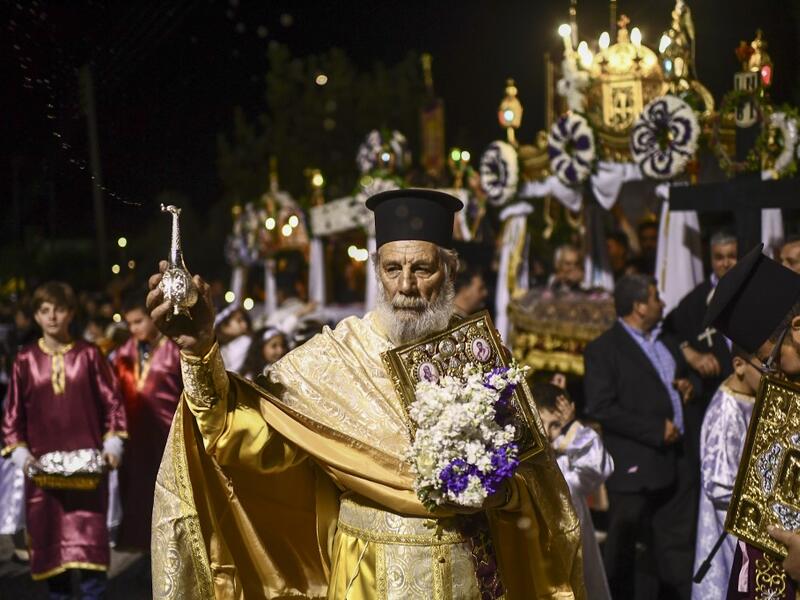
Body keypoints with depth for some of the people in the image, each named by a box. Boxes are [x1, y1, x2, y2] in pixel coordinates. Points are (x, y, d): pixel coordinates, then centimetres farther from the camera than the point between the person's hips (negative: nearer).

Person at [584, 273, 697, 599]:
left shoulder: (665, 343, 17)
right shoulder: (603, 349, -9)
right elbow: (601, 408, -18)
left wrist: (687, 388, 7)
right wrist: (655, 431, -18)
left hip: (676, 460, 7)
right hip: (634, 465, -7)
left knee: (679, 543, 12)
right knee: (622, 547, 4)